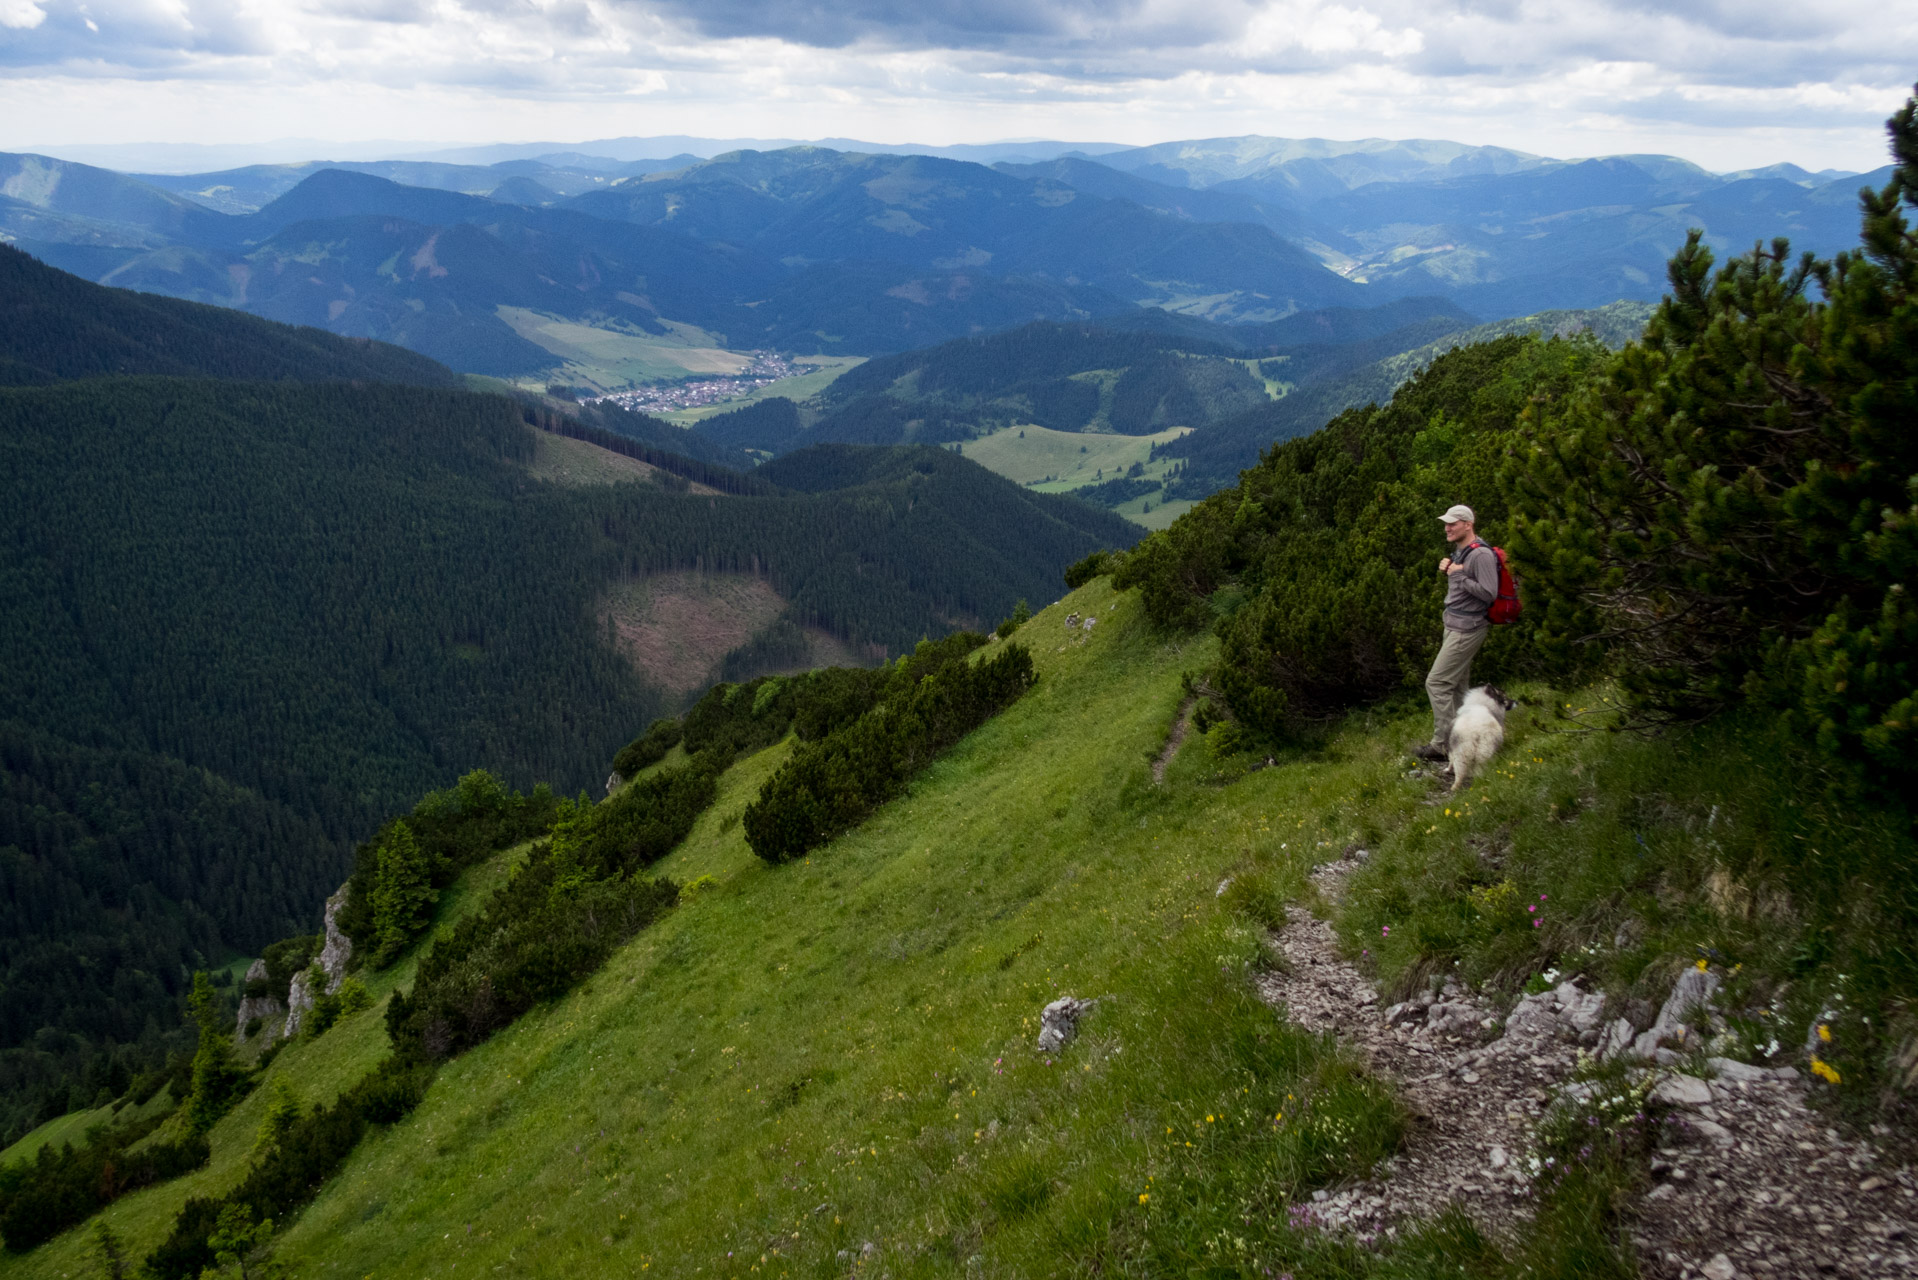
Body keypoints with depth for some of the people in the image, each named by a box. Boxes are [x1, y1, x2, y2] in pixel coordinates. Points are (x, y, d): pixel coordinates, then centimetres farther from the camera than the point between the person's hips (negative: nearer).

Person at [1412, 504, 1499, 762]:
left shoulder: (1482, 555, -18)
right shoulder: (1459, 552, 13)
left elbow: (1489, 593, -24)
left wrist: (1459, 575, -19)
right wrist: (1447, 570, 7)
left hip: (1467, 630, -10)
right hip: (1455, 626, 10)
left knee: (1437, 683, -10)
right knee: (1457, 686, 14)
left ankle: (1442, 744, -6)